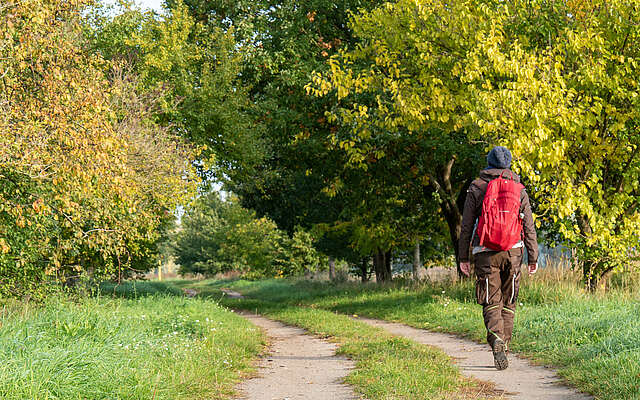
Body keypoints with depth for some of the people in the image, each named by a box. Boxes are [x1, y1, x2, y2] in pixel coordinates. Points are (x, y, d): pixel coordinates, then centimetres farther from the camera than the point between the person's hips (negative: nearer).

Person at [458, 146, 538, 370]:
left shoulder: (476, 188, 3)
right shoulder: (519, 189, 6)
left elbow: (466, 226, 2)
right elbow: (529, 227, 4)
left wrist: (463, 257, 7)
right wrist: (533, 257, 8)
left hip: (485, 252, -1)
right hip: (512, 251, 1)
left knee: (491, 302, 0)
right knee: (508, 304, 12)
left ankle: (496, 338, -25)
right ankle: (504, 348, 13)